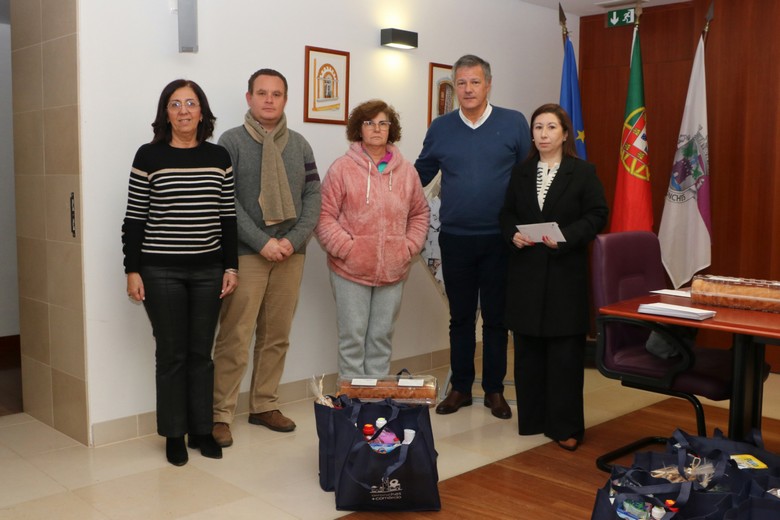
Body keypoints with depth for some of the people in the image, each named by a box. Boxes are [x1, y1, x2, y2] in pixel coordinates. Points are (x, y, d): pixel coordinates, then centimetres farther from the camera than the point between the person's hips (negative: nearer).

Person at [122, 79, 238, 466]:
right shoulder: (148, 156, -3)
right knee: (172, 353, 6)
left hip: (208, 270, 2)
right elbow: (134, 219, -2)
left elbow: (228, 217, 7)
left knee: (201, 352, 10)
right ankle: (174, 434, 19)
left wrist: (231, 266, 4)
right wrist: (132, 270, -5)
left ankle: (201, 429, 23)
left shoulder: (219, 157, 5)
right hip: (162, 272, -2)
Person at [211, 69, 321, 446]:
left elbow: (313, 197, 7)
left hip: (290, 255, 5)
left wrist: (294, 239, -8)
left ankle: (264, 405, 24)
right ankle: (221, 414, 7)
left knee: (276, 337, 11)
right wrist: (262, 242, -15)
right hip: (245, 255, -4)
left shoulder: (299, 145, 12)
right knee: (235, 340, -4)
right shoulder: (232, 141, -1)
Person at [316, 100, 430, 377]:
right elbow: (324, 215, -6)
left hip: (393, 271, 4)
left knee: (382, 337, 13)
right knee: (353, 338, 4)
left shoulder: (406, 170, 6)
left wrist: (410, 247, 4)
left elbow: (419, 213, 15)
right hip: (351, 271, -3)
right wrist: (345, 247, -13)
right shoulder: (342, 168, -6)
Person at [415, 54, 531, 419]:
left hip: (499, 239, -1)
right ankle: (460, 388, 23)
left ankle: (494, 390, 22)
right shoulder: (440, 128, 5)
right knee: (460, 317, 10)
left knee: (496, 317, 9)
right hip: (455, 239, 1)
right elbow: (420, 174, 12)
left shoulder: (514, 123, -1)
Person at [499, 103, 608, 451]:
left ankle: (565, 426, 9)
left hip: (565, 273, -4)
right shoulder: (521, 173, 12)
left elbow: (596, 215, -4)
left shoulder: (583, 172, 0)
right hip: (526, 273, 4)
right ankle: (532, 418, 21)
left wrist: (565, 237, -17)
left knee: (565, 352, -1)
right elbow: (507, 213, 14)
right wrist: (513, 234, -7)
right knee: (528, 348, 8)